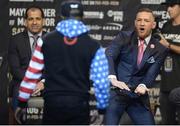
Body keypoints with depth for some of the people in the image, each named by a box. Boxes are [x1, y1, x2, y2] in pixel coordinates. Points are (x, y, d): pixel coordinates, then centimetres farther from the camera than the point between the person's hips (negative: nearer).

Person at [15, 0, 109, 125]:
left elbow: (32, 74, 4)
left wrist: (22, 102, 13)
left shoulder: (46, 40, 2)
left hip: (52, 103, 1)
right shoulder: (93, 46, 0)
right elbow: (101, 81, -1)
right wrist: (103, 108, 11)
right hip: (79, 105, -1)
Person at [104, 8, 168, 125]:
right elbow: (108, 56, -14)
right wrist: (112, 79, -32)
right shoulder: (124, 37, 1)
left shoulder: (160, 49, 4)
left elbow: (151, 74, -5)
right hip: (115, 92, -2)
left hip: (138, 96, 2)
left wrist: (143, 86, -28)